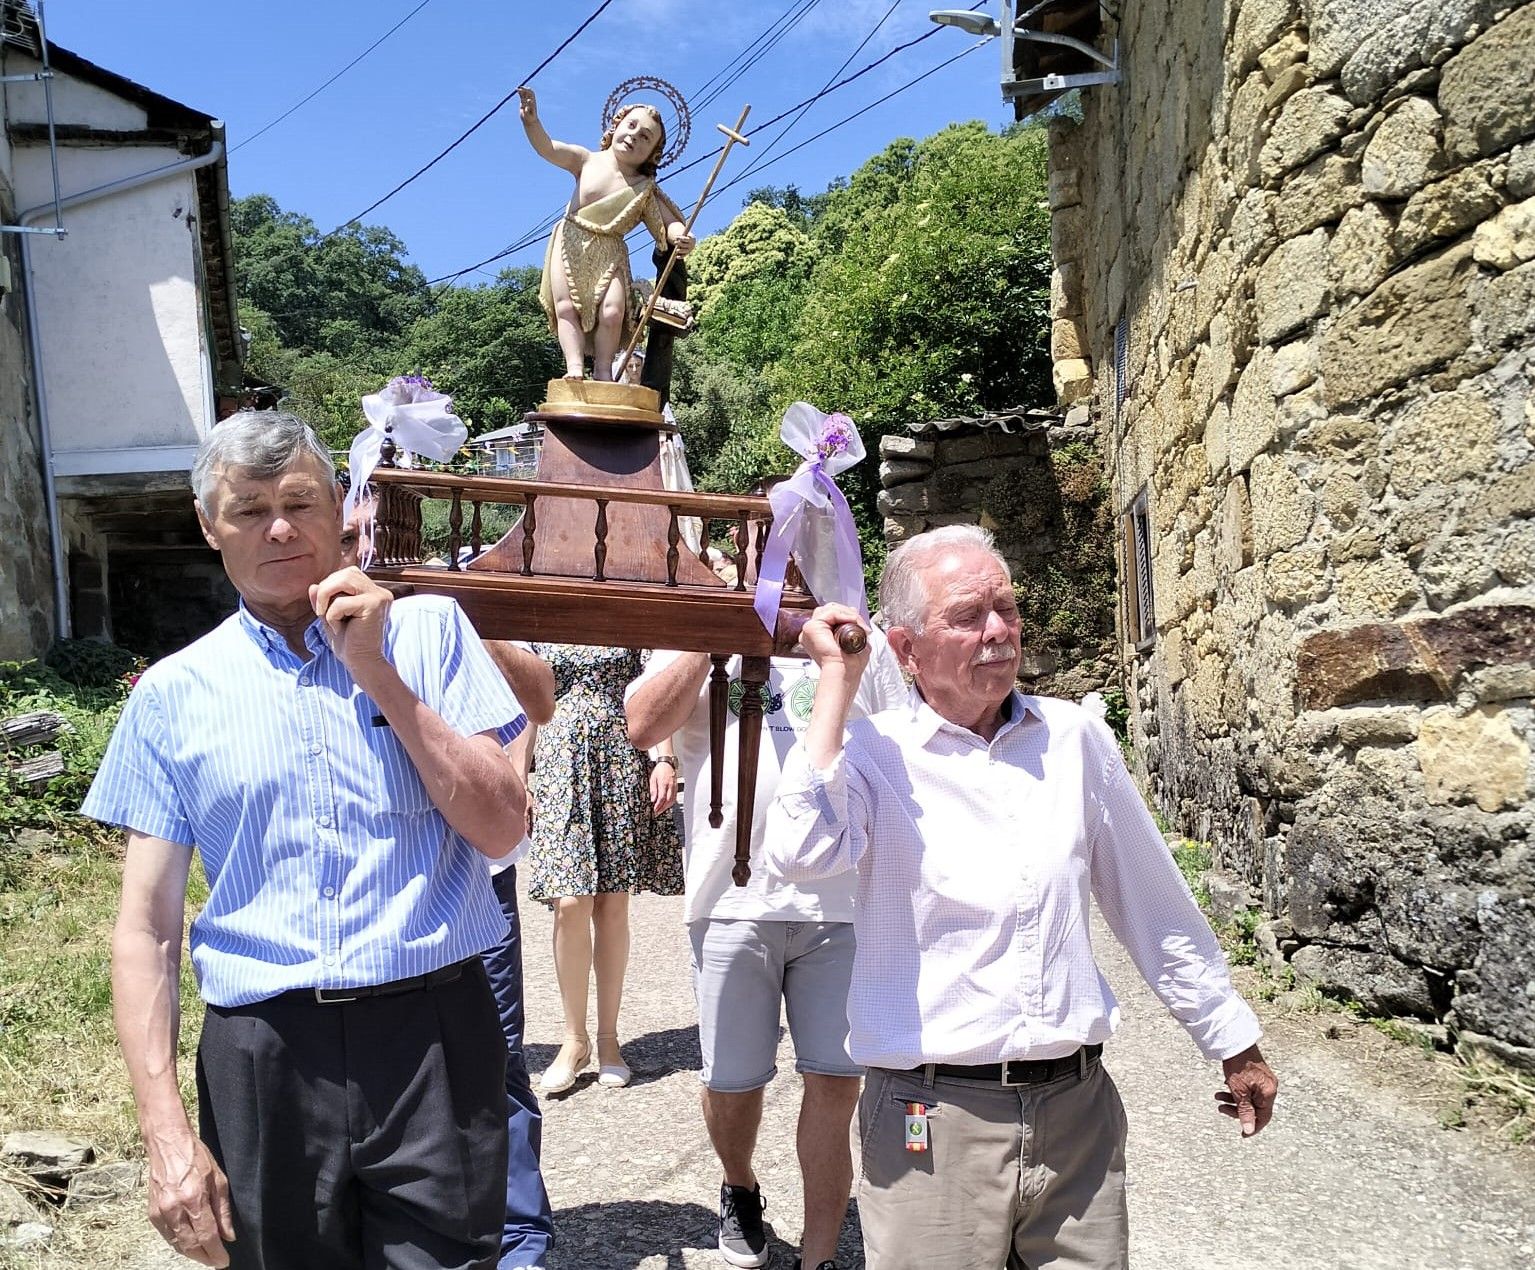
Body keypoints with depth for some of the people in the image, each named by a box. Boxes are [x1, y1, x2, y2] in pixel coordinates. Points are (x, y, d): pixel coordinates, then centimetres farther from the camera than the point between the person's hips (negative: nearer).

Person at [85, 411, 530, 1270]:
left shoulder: (430, 631, 2)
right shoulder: (174, 693, 5)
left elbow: (503, 831, -6)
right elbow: (145, 929, 4)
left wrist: (377, 674, -12)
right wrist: (167, 1133, -4)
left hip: (433, 1037, -1)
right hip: (265, 1059, 2)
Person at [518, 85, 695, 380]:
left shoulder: (644, 189, -1)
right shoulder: (587, 160, 0)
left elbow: (670, 222, -7)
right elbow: (547, 149, -12)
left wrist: (680, 236, -32)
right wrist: (532, 122, -33)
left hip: (610, 254, 0)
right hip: (571, 245, 1)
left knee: (612, 311, -18)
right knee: (566, 306, -13)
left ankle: (602, 371, -7)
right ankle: (575, 366, -18)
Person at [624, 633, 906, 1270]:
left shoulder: (860, 642, 10)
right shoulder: (694, 643, 7)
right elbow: (643, 727, -9)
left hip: (844, 900, 1)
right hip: (733, 900, 0)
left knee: (835, 1081, 3)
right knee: (731, 1081, 12)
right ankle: (739, 1189, 42)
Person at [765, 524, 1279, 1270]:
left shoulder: (1075, 739, 4)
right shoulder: (873, 754, -6)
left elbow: (1156, 907, 13)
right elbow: (800, 856, -28)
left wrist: (1234, 1045, 18)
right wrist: (838, 683, -19)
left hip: (1077, 1108, 4)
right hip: (934, 1122, -3)